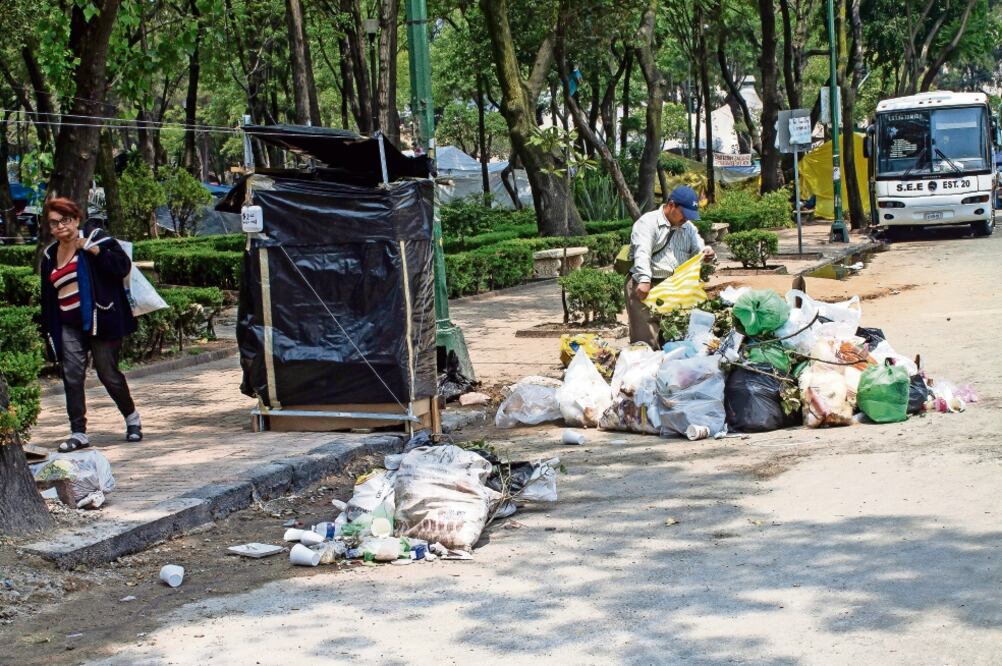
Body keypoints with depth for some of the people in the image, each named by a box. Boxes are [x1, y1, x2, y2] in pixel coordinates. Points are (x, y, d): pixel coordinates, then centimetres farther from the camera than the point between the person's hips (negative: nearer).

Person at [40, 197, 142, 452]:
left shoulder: (96, 239, -1)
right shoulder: (50, 255, 14)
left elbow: (123, 266, -14)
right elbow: (48, 298, 17)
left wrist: (93, 249, -22)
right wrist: (49, 333, 14)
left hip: (101, 320, -5)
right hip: (69, 327, 5)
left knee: (109, 373, 0)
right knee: (72, 377, -4)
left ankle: (131, 417, 23)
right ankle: (78, 433, 0)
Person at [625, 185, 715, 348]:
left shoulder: (688, 227, 17)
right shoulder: (648, 222, -6)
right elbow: (642, 252, -20)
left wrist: (706, 253, -14)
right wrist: (644, 280, -35)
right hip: (647, 286, -7)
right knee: (646, 339, -13)